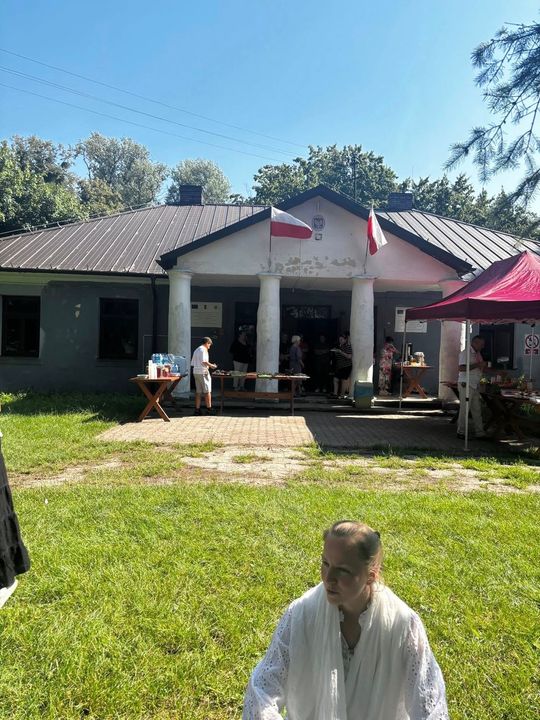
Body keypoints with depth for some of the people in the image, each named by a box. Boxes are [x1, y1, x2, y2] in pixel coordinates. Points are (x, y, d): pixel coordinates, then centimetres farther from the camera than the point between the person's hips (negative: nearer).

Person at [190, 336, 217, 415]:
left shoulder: (196, 350, 19)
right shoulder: (203, 350, -8)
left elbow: (192, 363, 20)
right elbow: (204, 361, -19)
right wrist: (211, 365, -6)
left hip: (195, 372, 8)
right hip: (203, 372, -8)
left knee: (198, 391, 9)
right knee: (207, 391, -1)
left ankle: (197, 409, 8)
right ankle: (209, 409, 0)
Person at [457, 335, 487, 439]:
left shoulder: (478, 354, 16)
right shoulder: (465, 353, -10)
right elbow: (462, 368, -22)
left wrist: (483, 366, 2)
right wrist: (477, 365, -22)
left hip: (475, 385, 8)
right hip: (466, 384, -8)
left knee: (477, 409, 8)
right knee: (464, 409, -4)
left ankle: (479, 432, 12)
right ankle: (461, 432, 4)